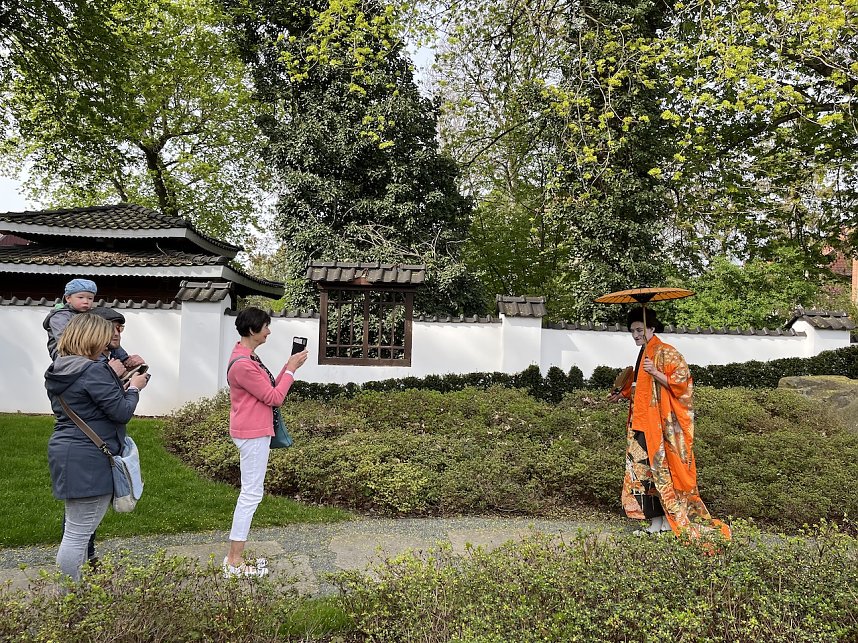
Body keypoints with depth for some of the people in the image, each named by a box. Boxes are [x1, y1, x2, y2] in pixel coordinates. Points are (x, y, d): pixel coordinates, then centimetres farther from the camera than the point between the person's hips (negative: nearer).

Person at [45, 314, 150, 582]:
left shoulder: (58, 371, 11)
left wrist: (117, 381, 13)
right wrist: (134, 388, 0)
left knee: (77, 529, 20)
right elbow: (122, 412, -17)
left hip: (65, 451, 10)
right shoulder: (94, 371, -19)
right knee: (79, 533, 0)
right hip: (87, 459, -10)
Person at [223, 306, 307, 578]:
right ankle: (234, 562, 6)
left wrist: (288, 367, 5)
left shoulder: (246, 356, 11)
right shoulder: (243, 364, -22)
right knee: (251, 494, -3)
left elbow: (269, 389, 13)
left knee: (250, 493, 16)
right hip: (253, 434, -11)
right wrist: (291, 369, -9)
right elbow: (274, 397, -17)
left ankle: (235, 557, 24)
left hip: (254, 432, 11)